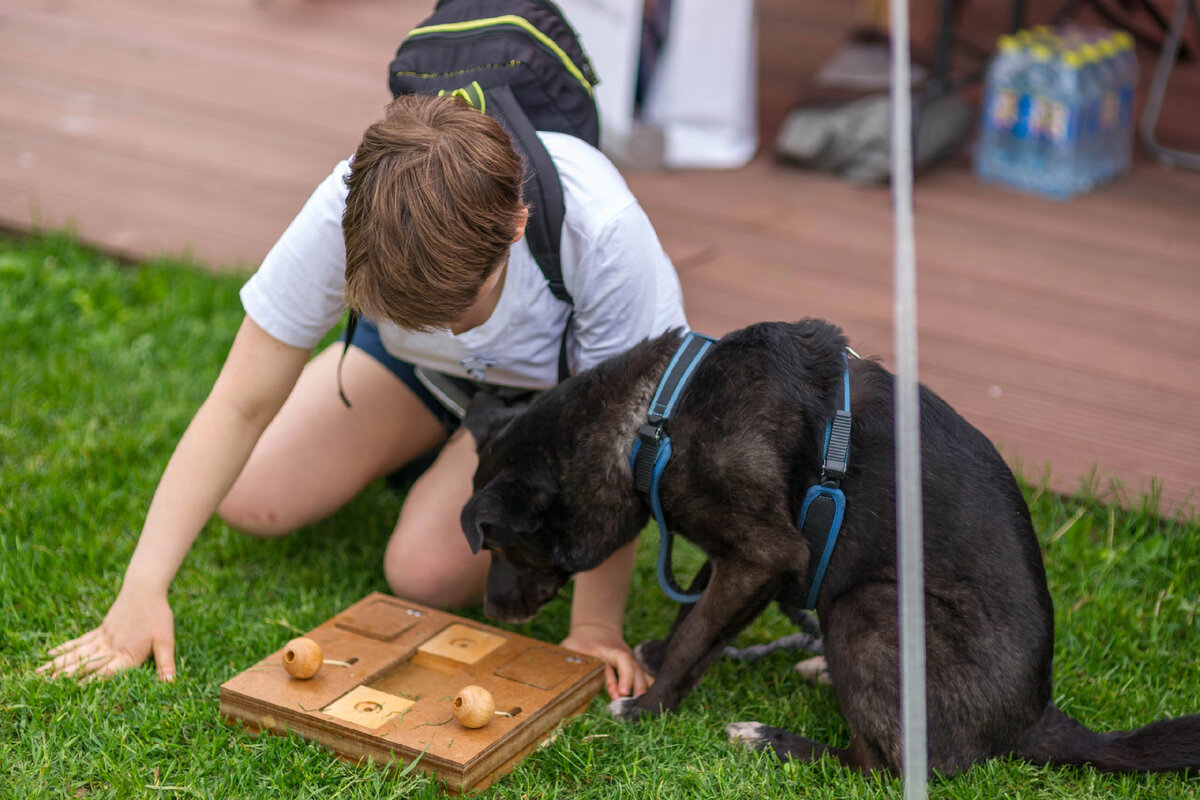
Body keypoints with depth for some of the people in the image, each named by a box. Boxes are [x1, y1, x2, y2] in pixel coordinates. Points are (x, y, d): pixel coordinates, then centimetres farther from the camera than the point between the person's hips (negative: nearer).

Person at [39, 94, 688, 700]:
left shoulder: (601, 230, -43)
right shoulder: (344, 215, -35)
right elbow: (242, 406, -28)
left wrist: (596, 622, -28)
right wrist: (142, 590, -31)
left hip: (552, 382, -3)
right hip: (414, 361, 3)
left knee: (427, 569, -20)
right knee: (248, 501, -3)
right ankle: (434, 439, 21)